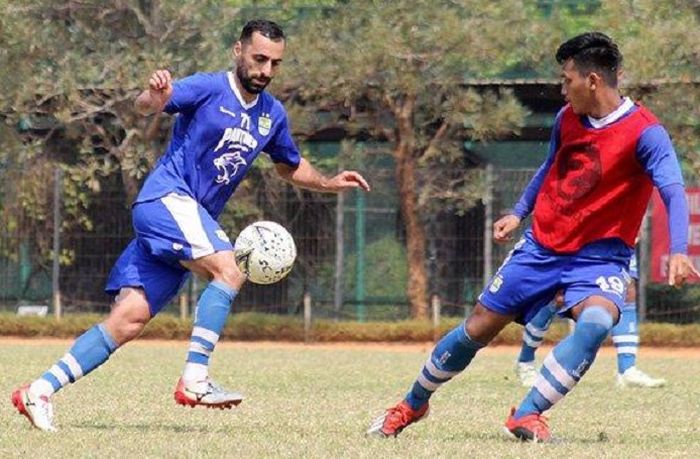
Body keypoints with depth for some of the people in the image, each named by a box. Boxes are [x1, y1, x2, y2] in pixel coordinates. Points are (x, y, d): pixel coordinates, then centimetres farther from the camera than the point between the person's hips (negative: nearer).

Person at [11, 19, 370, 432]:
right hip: (167, 198, -7)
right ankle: (194, 380, -29)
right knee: (229, 271, -27)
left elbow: (291, 167, 32)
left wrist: (330, 183, 16)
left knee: (129, 320, -2)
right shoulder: (208, 89, -7)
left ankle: (39, 390, -2)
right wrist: (155, 97, -44)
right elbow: (146, 107, -20)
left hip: (193, 221, 7)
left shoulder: (272, 115, 15)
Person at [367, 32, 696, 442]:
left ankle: (527, 416, -32)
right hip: (542, 246, 5)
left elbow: (673, 190, -29)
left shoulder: (644, 132, -18)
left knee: (596, 322, -35)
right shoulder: (568, 118, 2)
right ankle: (413, 405, 29)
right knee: (477, 329, 8)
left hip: (599, 255, -5)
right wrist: (519, 212, 23)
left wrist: (678, 251, -43)